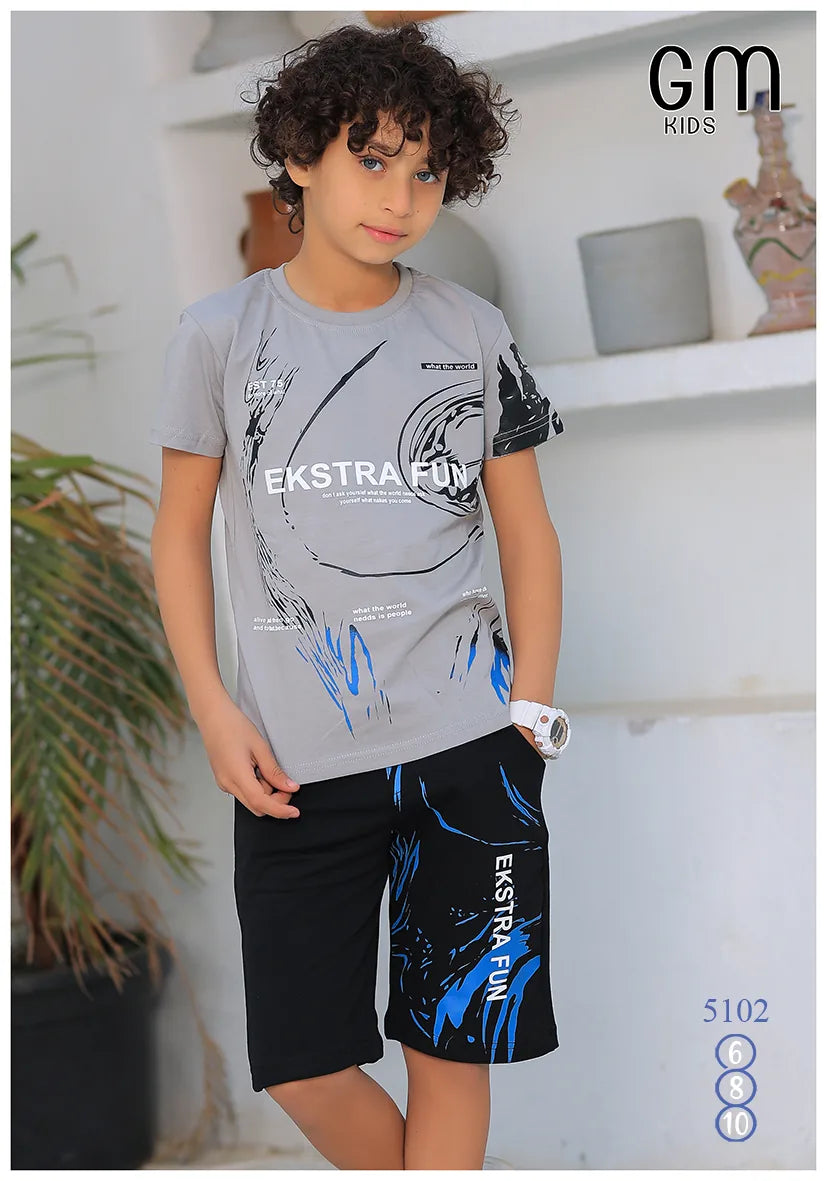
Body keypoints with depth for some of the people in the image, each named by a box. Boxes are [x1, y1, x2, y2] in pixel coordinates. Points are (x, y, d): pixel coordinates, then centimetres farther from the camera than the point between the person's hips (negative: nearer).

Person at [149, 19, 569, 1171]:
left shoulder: (473, 332, 5)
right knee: (303, 1065, 2)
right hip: (295, 764, 0)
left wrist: (532, 708, 2)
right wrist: (213, 708, -2)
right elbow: (181, 532, 7)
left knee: (451, 1049, 4)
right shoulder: (221, 333, 2)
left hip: (469, 749, 0)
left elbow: (529, 535, 10)